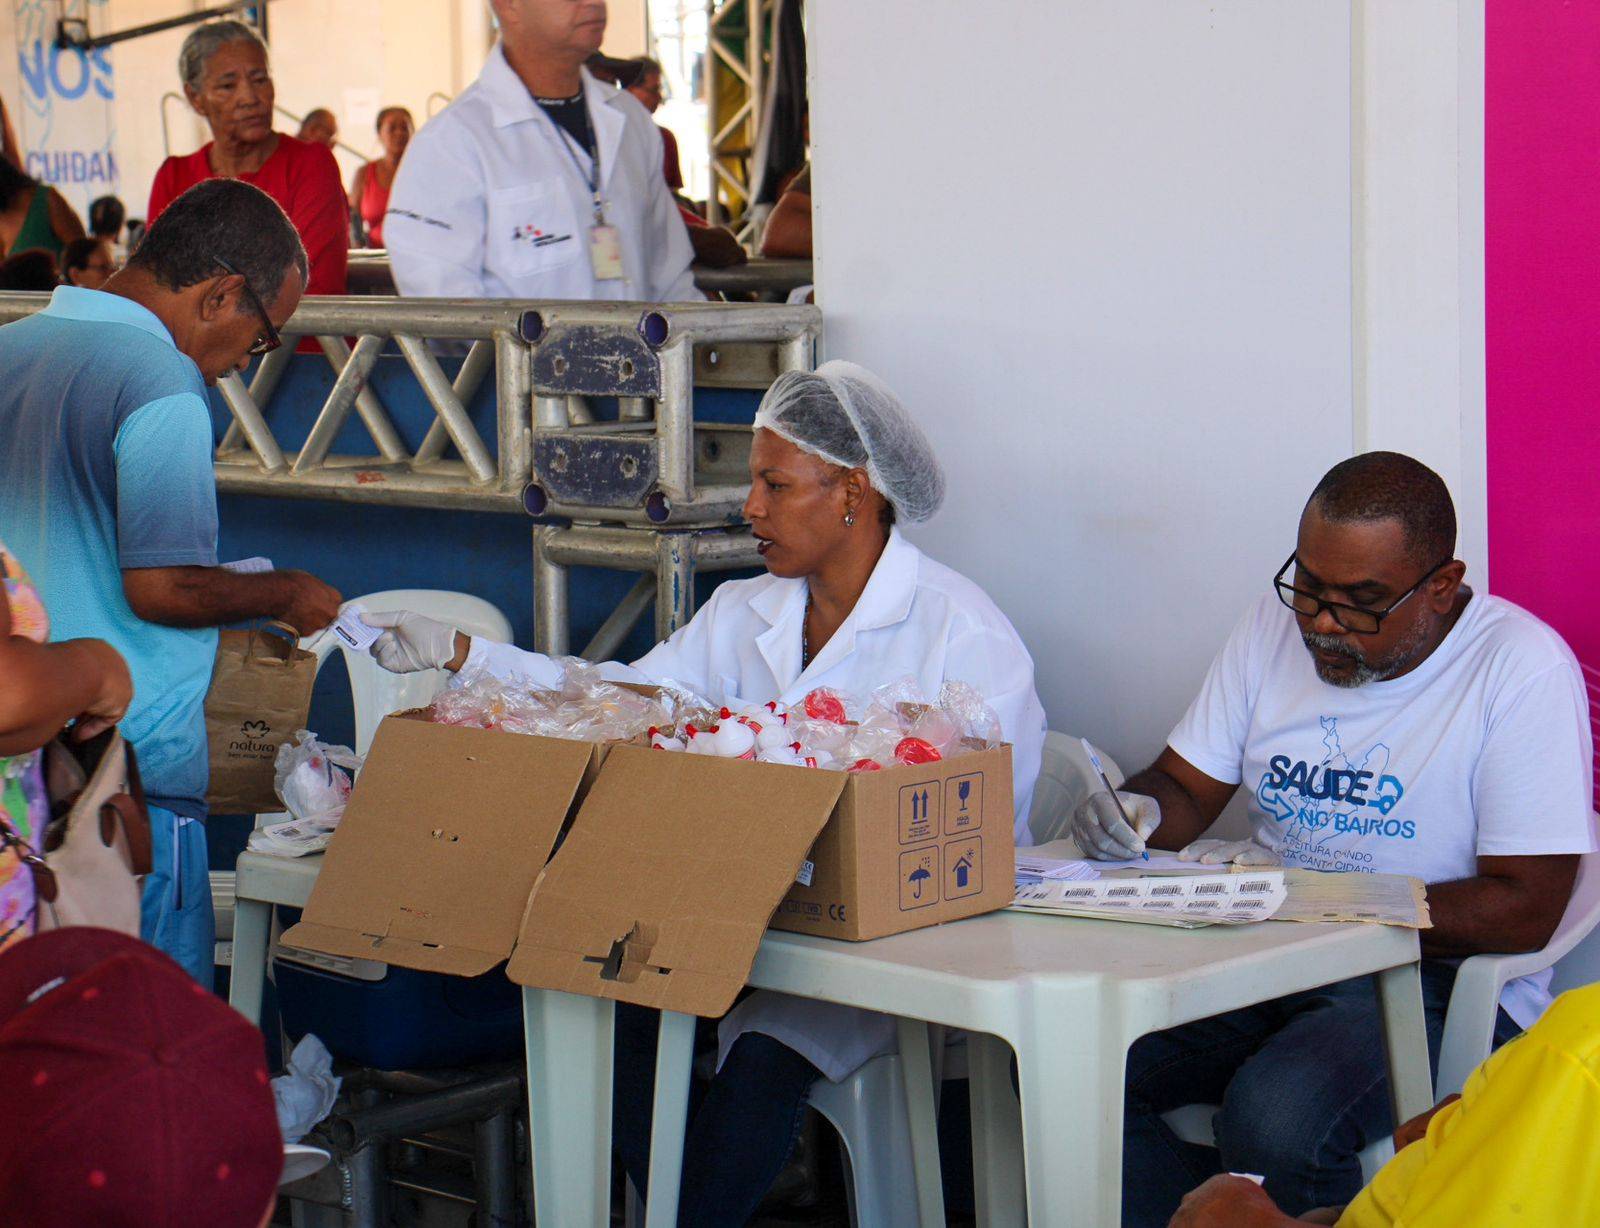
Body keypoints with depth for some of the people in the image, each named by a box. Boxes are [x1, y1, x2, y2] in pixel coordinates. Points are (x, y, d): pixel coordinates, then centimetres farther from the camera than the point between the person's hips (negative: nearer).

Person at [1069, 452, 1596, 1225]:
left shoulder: (1524, 666, -11)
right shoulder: (1278, 622, 7)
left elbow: (1524, 911, -16)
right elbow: (1185, 788, 15)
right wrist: (1135, 812, -11)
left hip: (1438, 980, -6)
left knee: (1274, 1119, -35)